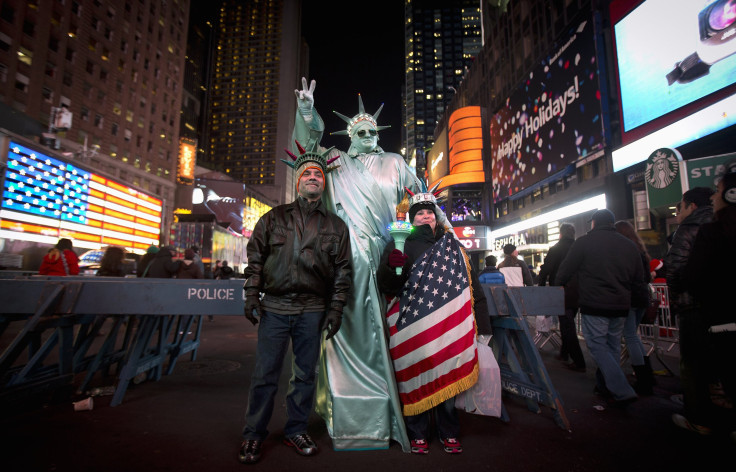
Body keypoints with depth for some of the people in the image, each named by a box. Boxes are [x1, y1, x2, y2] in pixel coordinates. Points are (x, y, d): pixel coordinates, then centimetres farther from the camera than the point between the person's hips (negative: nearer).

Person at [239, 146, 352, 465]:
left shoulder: (335, 226, 8)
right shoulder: (274, 218, 7)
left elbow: (342, 270, 7)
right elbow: (255, 257, 7)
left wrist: (336, 308, 1)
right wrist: (252, 295, -1)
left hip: (312, 311, 1)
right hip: (274, 307, -1)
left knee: (305, 375, 11)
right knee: (265, 375, 5)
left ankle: (296, 430, 30)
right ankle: (252, 436, 23)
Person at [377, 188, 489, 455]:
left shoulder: (452, 246, 15)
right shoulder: (398, 245, 9)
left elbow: (471, 285, 14)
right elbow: (386, 286, 1)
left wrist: (481, 322, 8)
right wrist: (390, 266, -21)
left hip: (446, 325, 2)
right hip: (411, 326, -1)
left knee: (448, 378, 8)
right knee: (415, 378, 4)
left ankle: (448, 433, 28)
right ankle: (418, 433, 24)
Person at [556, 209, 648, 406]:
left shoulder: (584, 242, -4)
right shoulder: (629, 245, 12)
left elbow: (565, 270, -1)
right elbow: (639, 280, 16)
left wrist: (556, 286, 16)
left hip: (594, 305, -6)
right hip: (620, 306, 6)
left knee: (597, 346, 0)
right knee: (613, 346, 17)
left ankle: (622, 391, -7)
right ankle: (605, 385, 27)